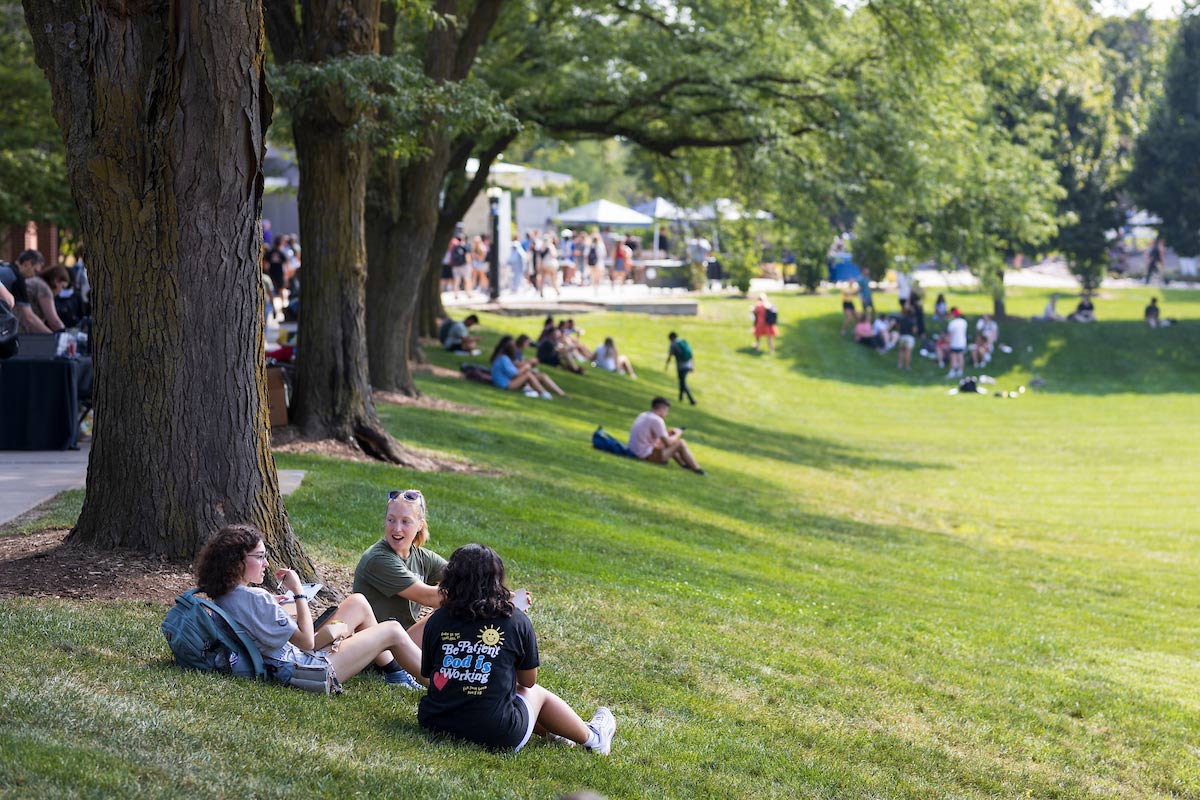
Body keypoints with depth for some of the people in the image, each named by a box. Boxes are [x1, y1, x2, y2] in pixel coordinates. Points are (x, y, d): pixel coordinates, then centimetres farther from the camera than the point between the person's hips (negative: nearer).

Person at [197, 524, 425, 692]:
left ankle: (397, 677, 28)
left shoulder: (224, 598, 1)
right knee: (393, 631, 1)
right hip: (304, 667, -10)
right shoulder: (255, 599, -29)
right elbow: (307, 641, -25)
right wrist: (298, 592, -19)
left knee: (358, 602, 20)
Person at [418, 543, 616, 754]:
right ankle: (591, 737, 48)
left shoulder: (437, 620, -2)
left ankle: (549, 733, 52)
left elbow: (427, 674, 9)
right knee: (538, 693, 28)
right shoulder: (517, 621, -6)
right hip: (496, 736, -3)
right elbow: (528, 681, 5)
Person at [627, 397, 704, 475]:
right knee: (680, 443, -6)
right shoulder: (657, 420, -17)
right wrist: (678, 434, 3)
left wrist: (667, 432, 14)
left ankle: (684, 464, 29)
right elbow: (668, 442, -15)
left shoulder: (643, 415, 9)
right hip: (647, 455, -10)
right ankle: (697, 469, 0)